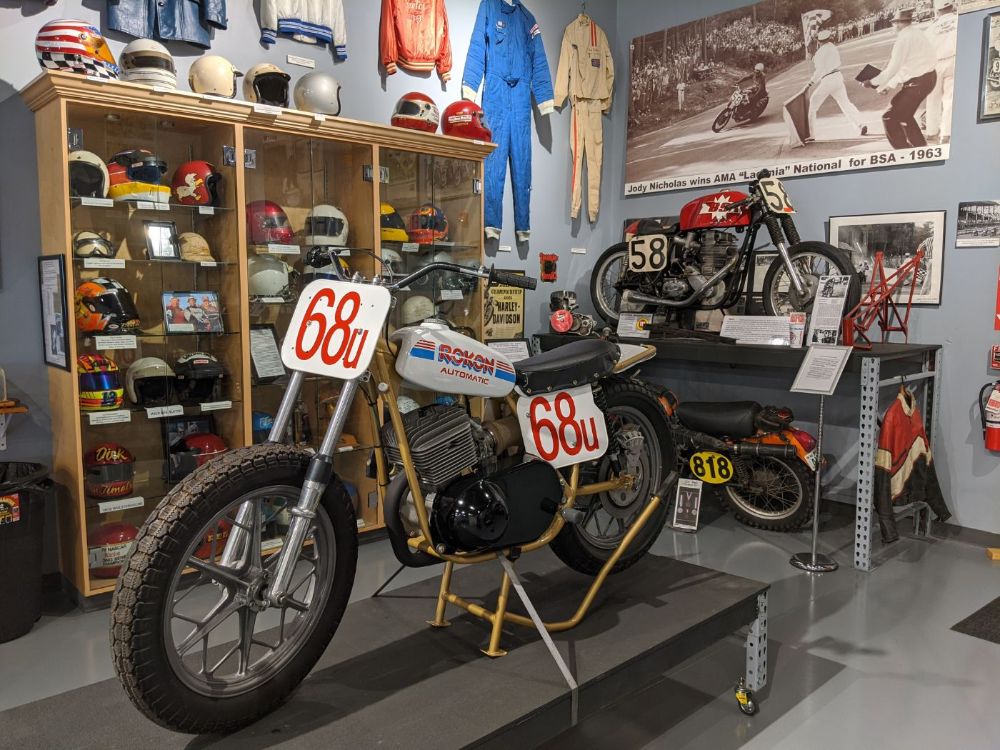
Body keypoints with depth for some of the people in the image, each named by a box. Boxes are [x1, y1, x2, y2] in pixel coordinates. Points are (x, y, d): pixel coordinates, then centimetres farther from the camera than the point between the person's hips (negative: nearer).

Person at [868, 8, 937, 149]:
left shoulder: (904, 38, -15)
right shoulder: (916, 33, 14)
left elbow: (893, 68, -17)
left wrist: (873, 83, -6)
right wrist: (888, 85, 15)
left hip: (917, 83, -10)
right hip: (929, 77, 10)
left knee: (890, 117, -5)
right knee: (904, 116, 23)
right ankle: (921, 148, 31)